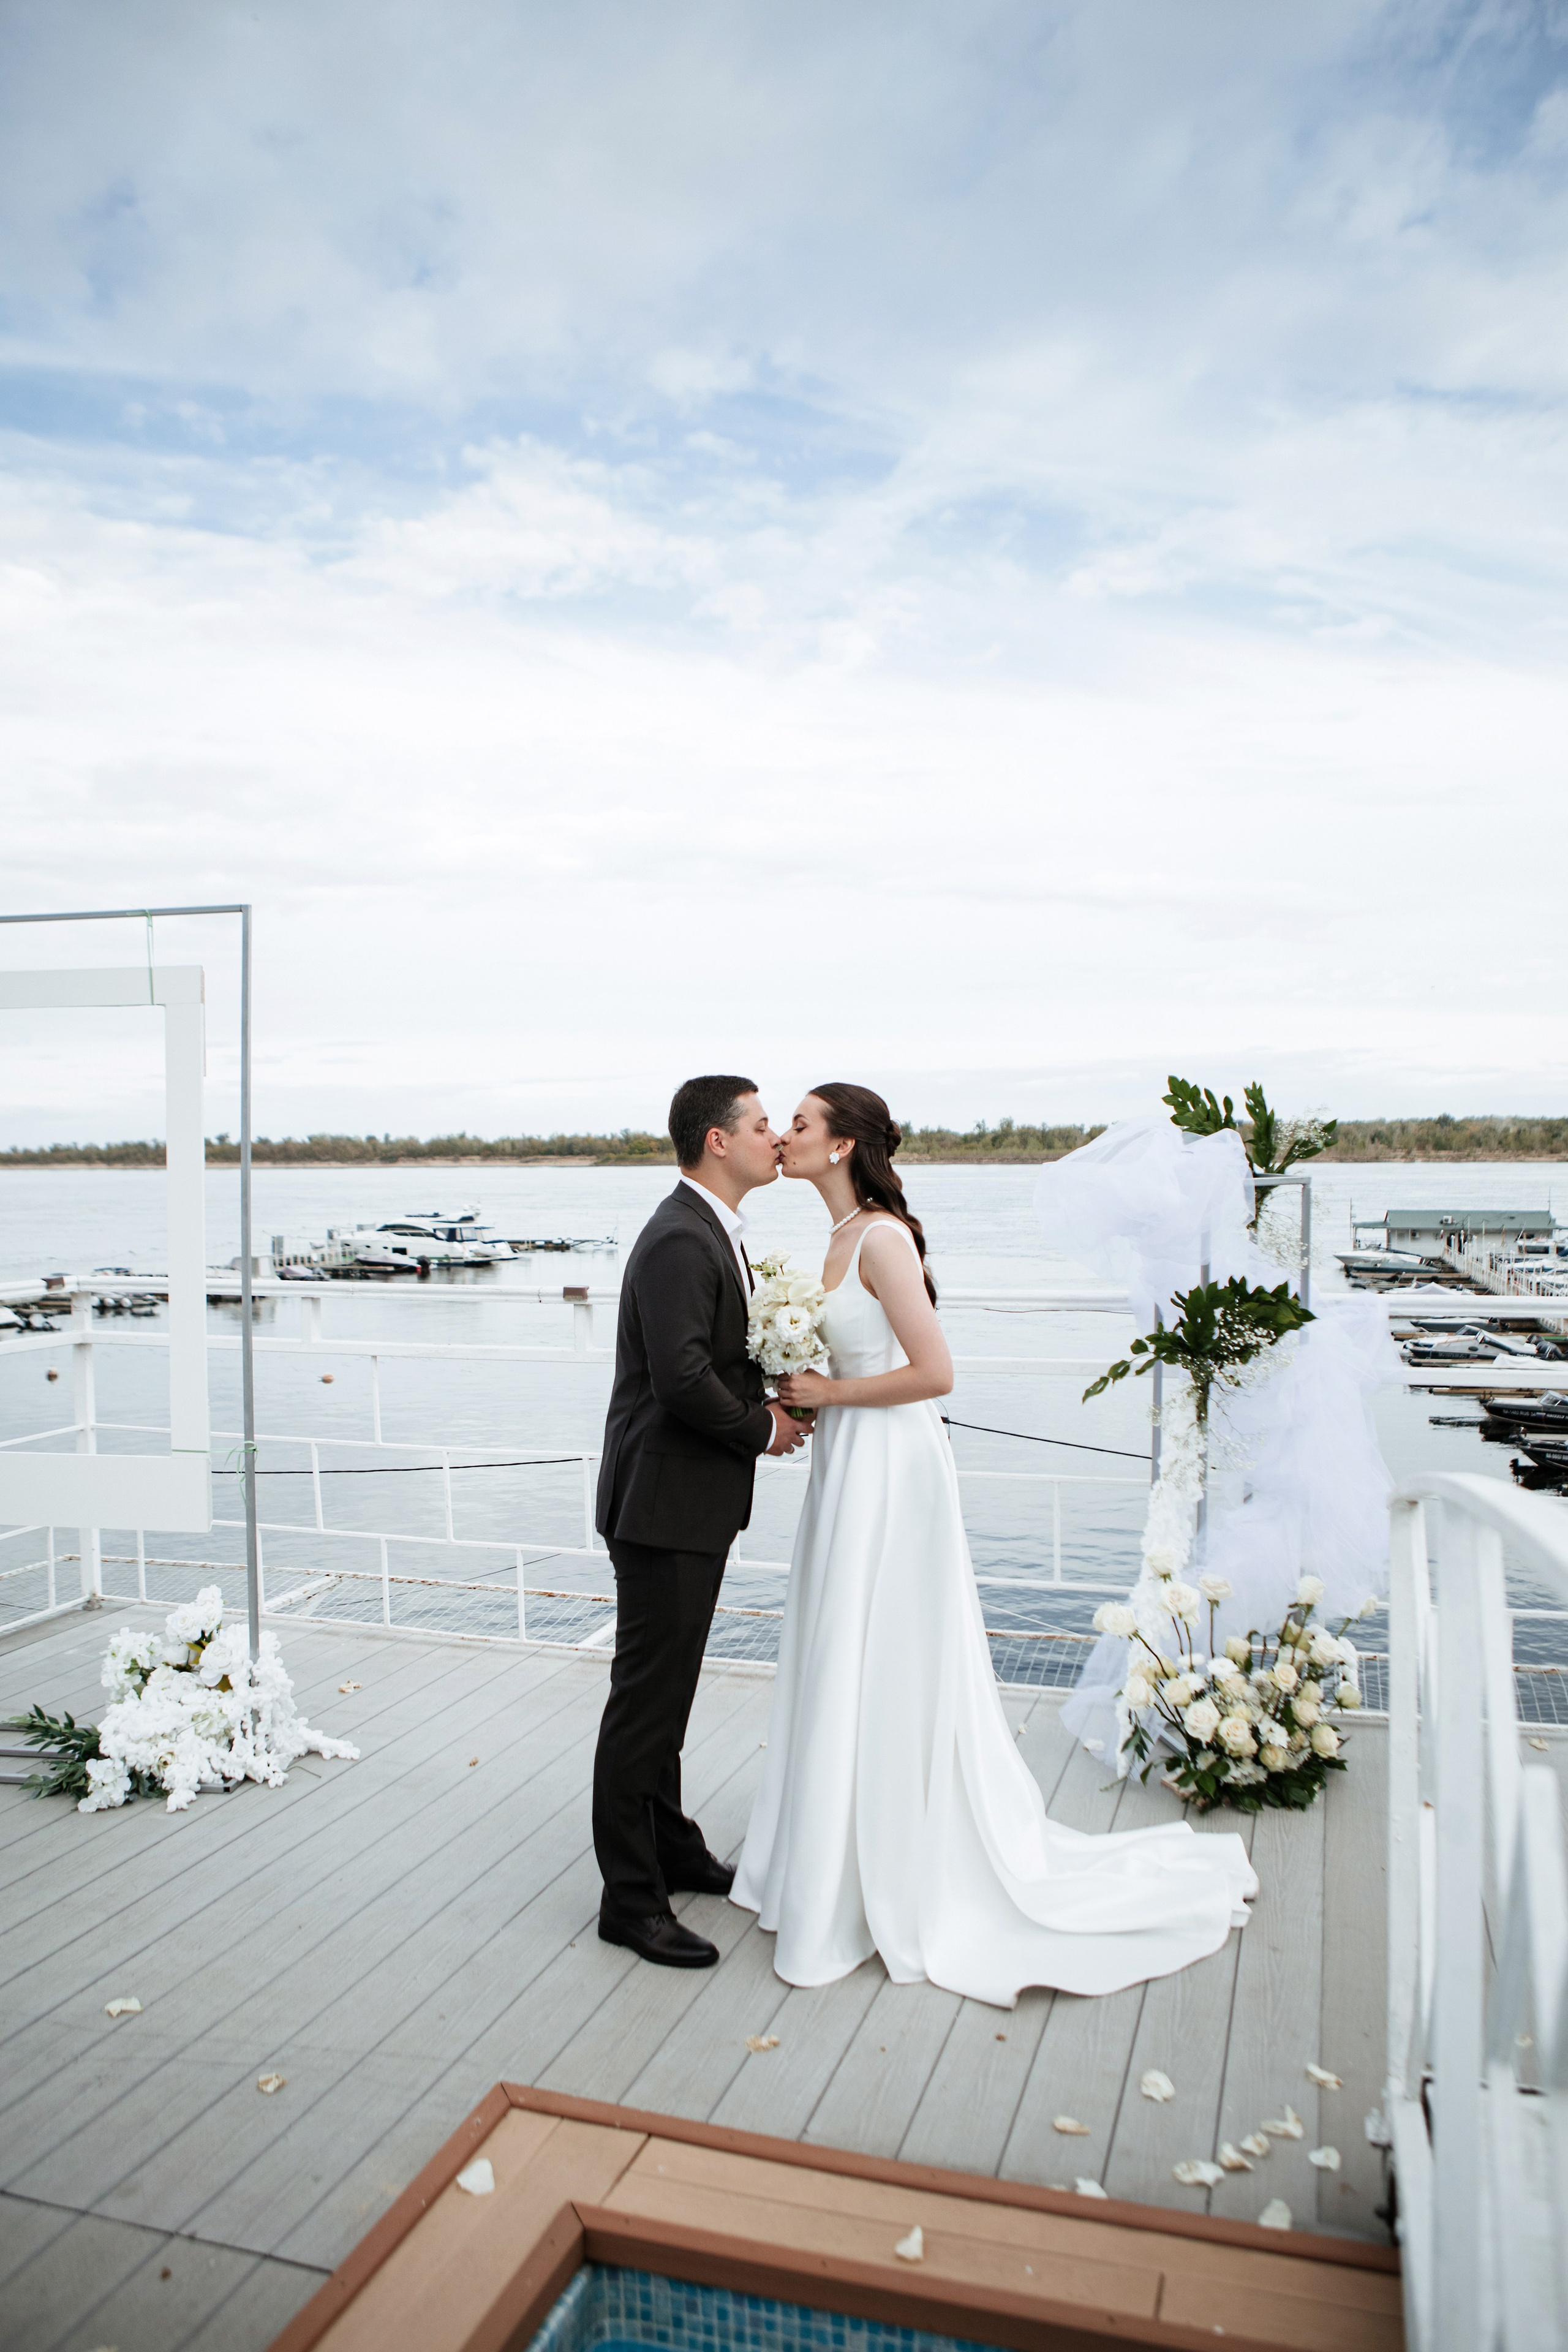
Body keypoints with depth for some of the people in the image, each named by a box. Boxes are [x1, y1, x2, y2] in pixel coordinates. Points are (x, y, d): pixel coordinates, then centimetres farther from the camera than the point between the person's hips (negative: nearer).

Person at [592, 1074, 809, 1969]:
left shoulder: (717, 1233, 12)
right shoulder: (681, 1240, -21)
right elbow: (682, 1379, -28)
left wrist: (781, 1391, 1)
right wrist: (763, 1428, -14)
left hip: (695, 1501, 11)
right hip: (666, 1502, -10)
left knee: (668, 1689, 22)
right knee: (647, 1696, 1)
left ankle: (671, 1848, 37)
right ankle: (631, 1897, 14)